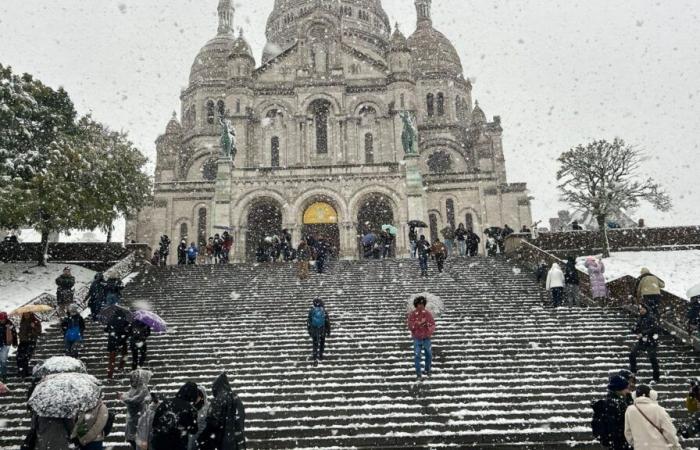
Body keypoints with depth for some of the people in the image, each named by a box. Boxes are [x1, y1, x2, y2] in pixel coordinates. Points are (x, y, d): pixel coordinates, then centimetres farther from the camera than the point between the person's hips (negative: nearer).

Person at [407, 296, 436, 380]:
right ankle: (418, 373, 13)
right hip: (417, 339, -2)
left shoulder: (427, 313, -7)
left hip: (426, 338, 2)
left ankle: (427, 370, 35)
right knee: (417, 356, -1)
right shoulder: (412, 314, -11)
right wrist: (420, 323, -29)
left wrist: (431, 330, -31)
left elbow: (432, 324, -9)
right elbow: (410, 327, -16)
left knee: (429, 355, 11)